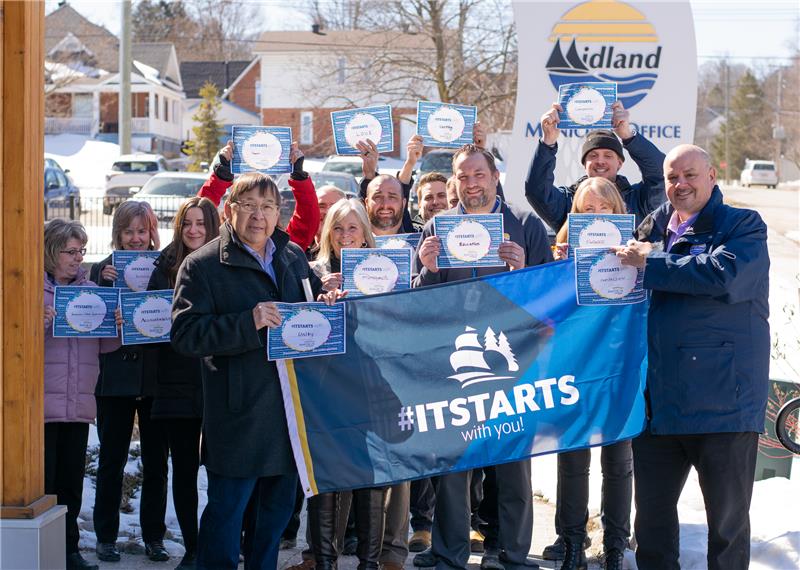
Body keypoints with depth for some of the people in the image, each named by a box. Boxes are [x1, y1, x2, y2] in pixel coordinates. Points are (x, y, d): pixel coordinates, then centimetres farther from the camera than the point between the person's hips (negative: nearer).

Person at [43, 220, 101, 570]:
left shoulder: (90, 289, 12)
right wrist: (39, 323, -26)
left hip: (79, 405, 5)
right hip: (41, 405, -5)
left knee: (72, 481, 10)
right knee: (41, 482, -3)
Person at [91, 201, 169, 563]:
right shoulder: (103, 269, 3)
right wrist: (105, 283, -15)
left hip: (156, 377, 1)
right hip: (116, 376, 0)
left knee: (155, 460, 7)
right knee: (111, 459, 4)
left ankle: (154, 536, 15)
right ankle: (106, 536, 12)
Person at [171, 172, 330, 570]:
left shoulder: (293, 257, 13)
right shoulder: (202, 265, -5)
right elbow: (185, 335, -15)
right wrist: (248, 323, -24)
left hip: (291, 401, 6)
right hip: (239, 412, -6)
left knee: (279, 504, 14)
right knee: (227, 507, -3)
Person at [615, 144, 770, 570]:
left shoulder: (743, 226, -2)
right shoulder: (654, 227, 16)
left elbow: (724, 274, -21)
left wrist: (650, 262, -15)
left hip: (722, 399, -6)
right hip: (658, 398, 6)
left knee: (727, 517, 3)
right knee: (652, 510, 11)